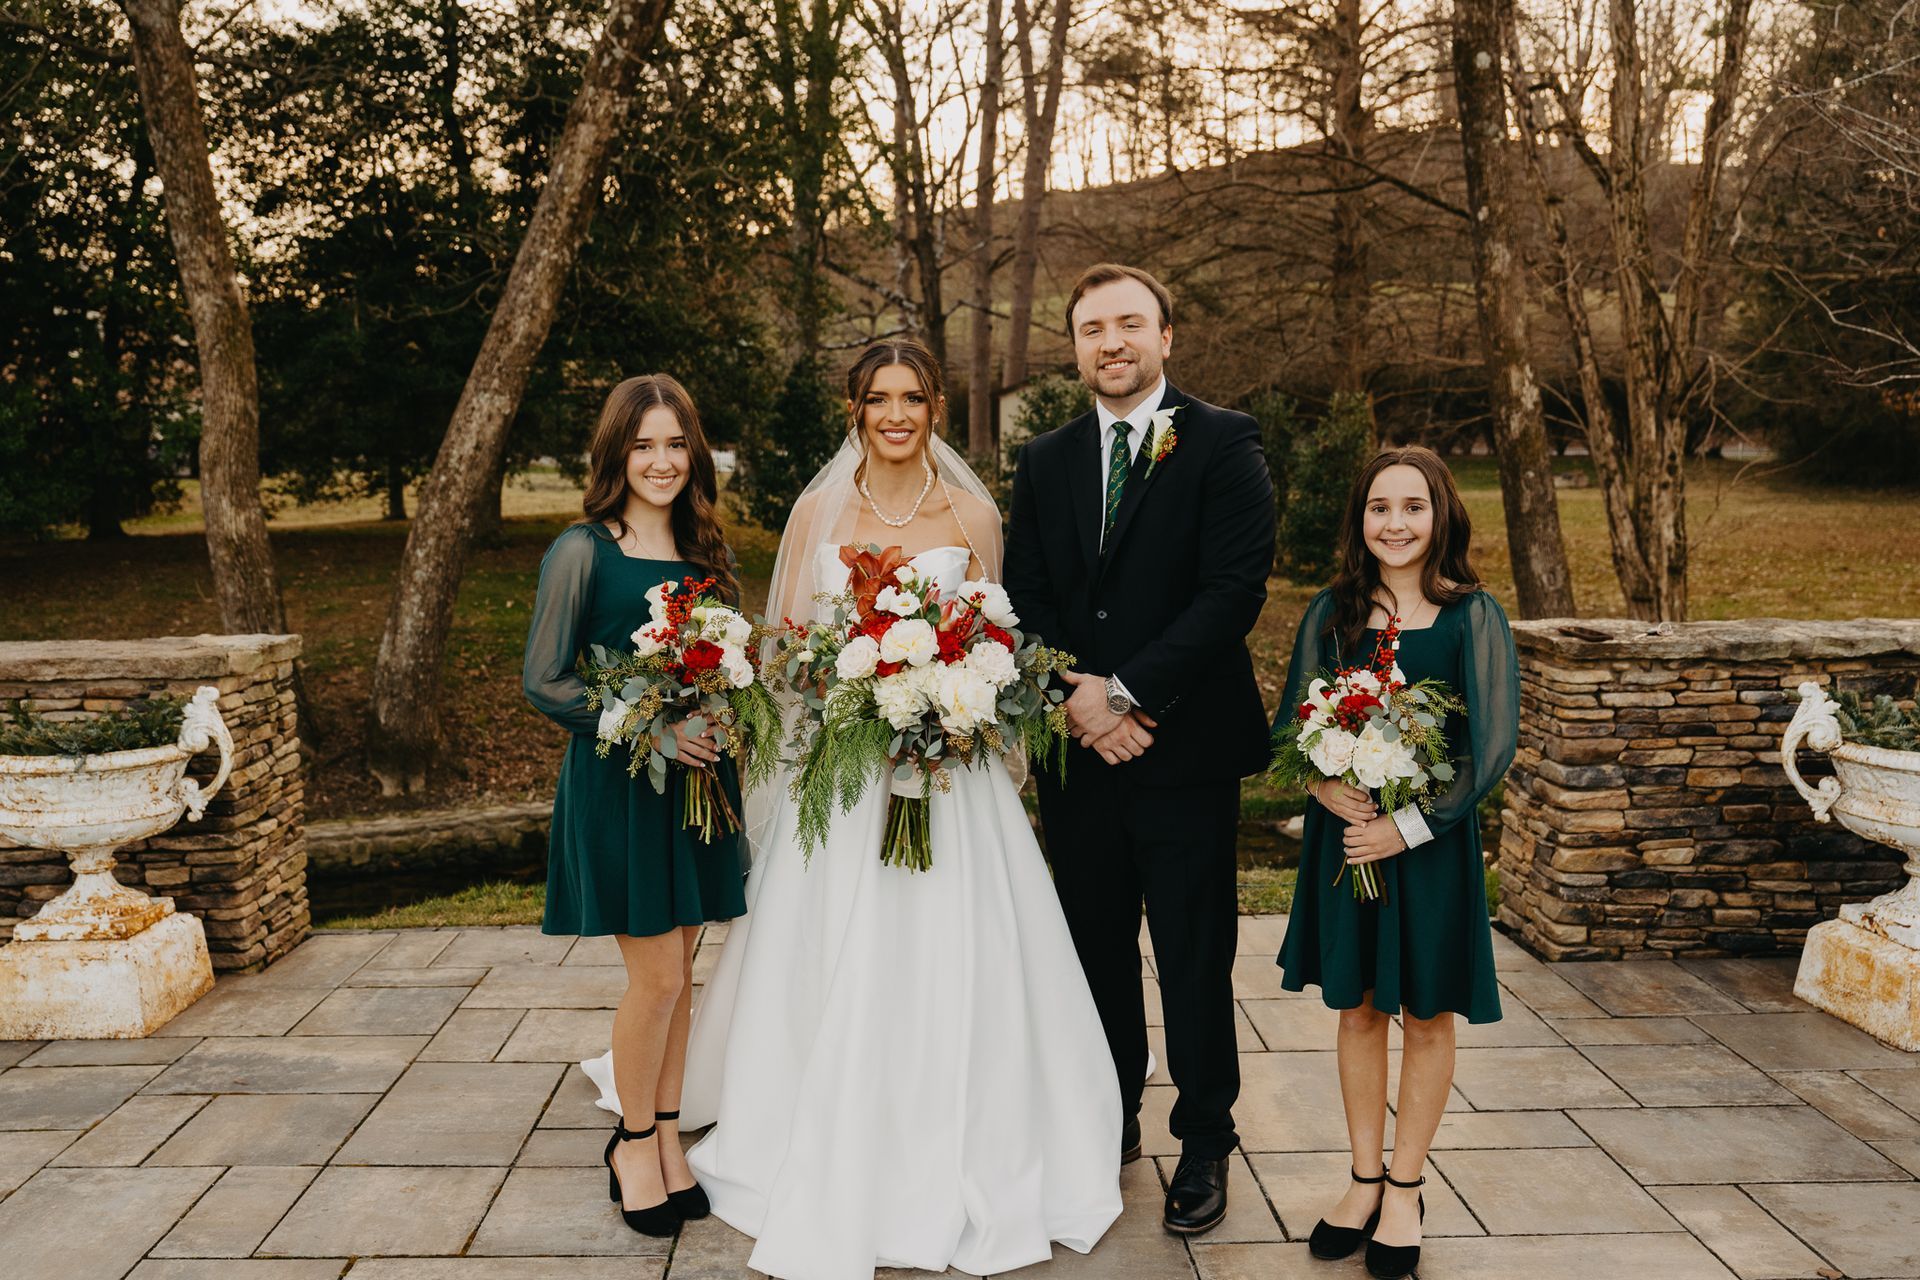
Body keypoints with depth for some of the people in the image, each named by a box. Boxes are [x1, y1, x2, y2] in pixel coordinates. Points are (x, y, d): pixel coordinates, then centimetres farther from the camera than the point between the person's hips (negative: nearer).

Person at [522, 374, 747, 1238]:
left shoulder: (706, 550, 8)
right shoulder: (583, 552, -8)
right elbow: (543, 682, -10)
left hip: (700, 778, 5)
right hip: (619, 783, -5)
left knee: (678, 975, 11)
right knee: (656, 978, -1)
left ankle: (666, 1135, 27)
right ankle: (633, 1141, 22)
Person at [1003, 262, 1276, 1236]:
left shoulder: (1224, 444, -4)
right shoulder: (1045, 461, 11)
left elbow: (1235, 589, -13)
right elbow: (1024, 599, 7)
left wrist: (1127, 691, -16)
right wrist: (1072, 696, -10)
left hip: (1184, 748, -4)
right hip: (1078, 750, 4)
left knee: (1194, 958, 7)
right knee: (1097, 948, 15)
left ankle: (1205, 1145, 24)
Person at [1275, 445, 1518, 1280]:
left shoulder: (1472, 618, -7)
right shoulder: (1331, 613, 1)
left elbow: (1493, 743, -10)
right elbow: (1289, 724, 3)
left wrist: (1408, 826, -17)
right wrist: (1324, 785, -17)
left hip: (1432, 839, -2)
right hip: (1343, 835, 2)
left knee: (1426, 1014, 10)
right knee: (1358, 1008, 12)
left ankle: (1406, 1190, 26)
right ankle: (1365, 1181, 27)